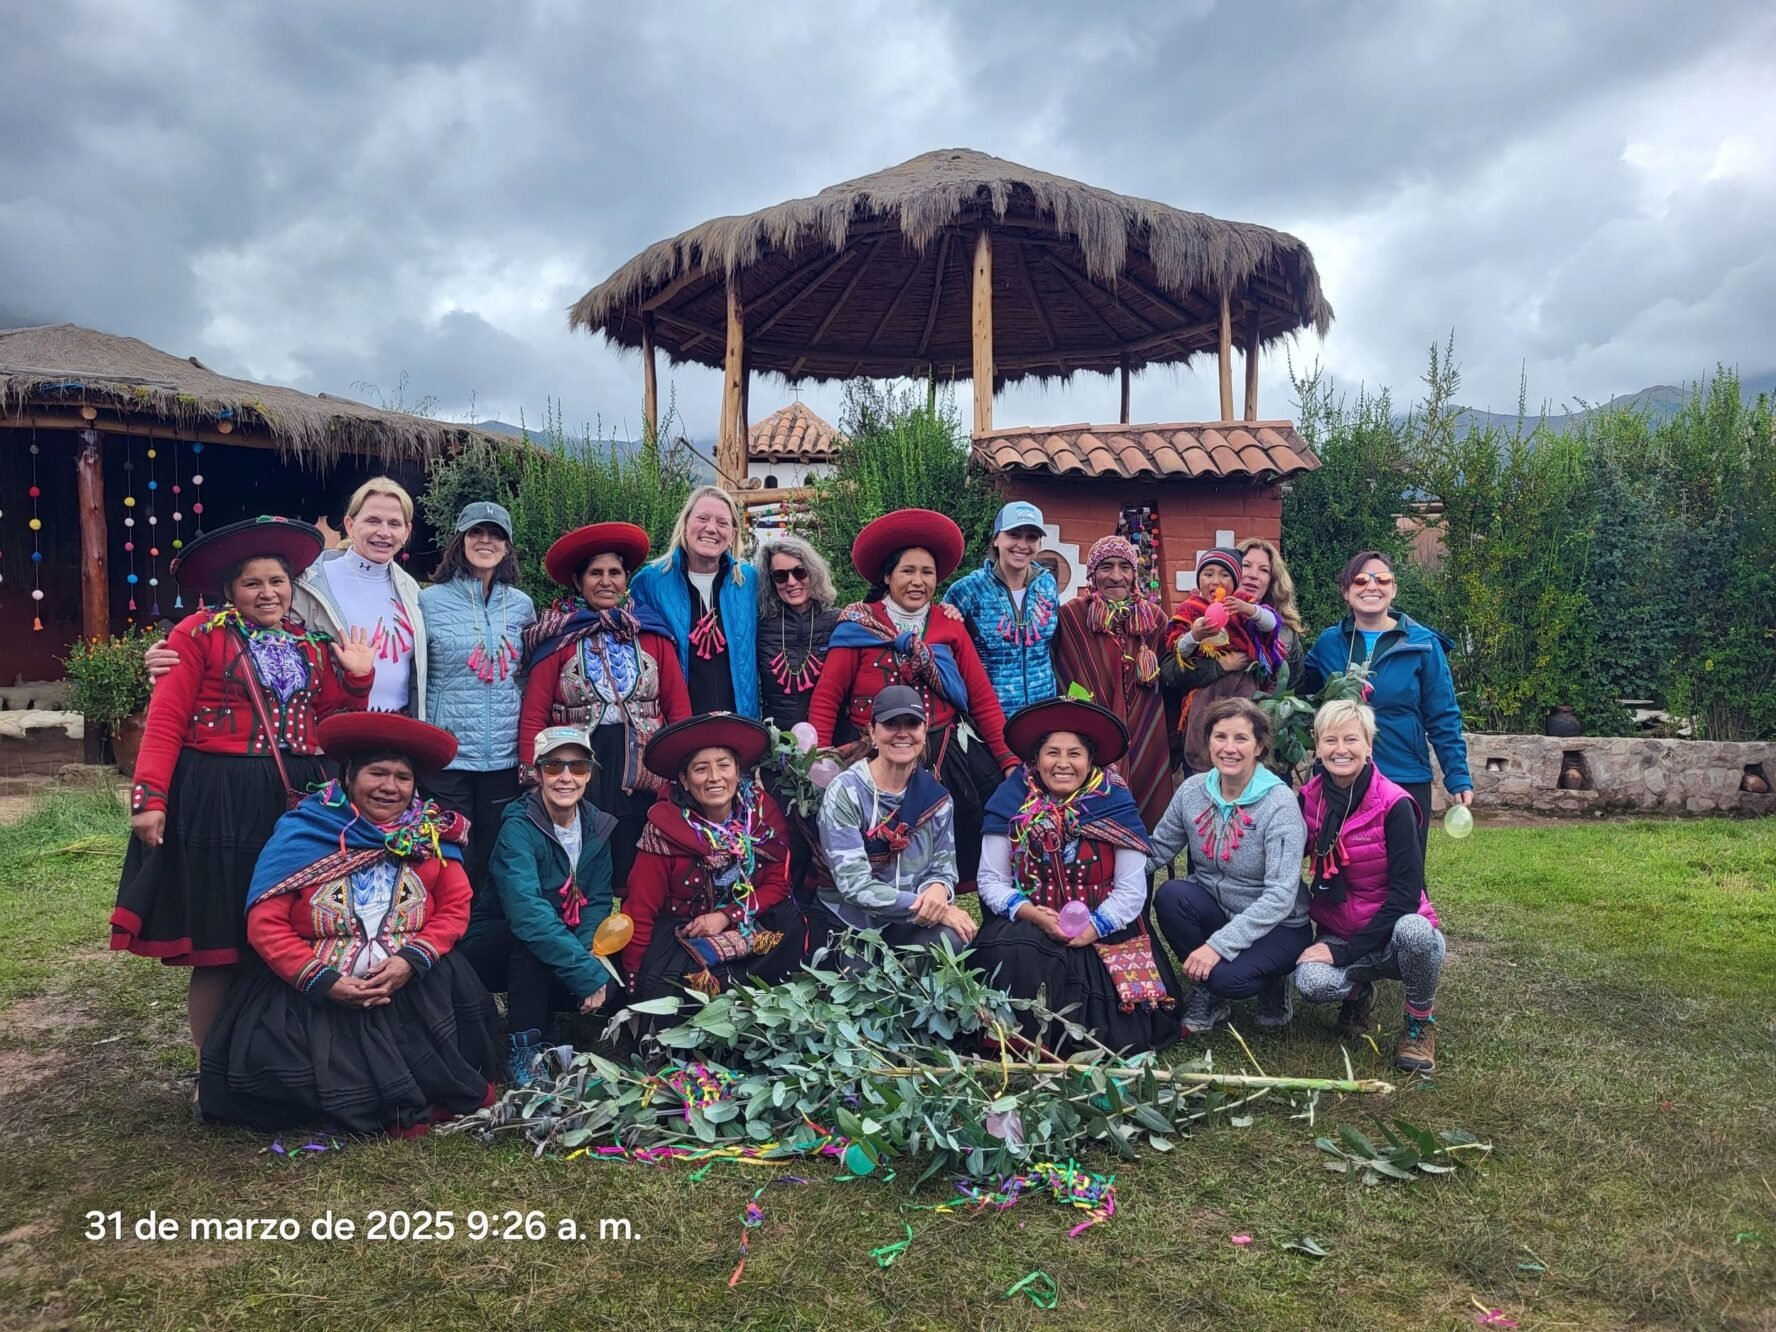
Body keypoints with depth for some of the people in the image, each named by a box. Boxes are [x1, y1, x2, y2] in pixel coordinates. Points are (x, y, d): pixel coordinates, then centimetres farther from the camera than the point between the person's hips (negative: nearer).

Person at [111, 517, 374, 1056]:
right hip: (217, 801, -4)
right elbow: (165, 720, -9)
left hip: (299, 800, 5)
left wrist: (357, 676, -1)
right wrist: (149, 798, -16)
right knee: (218, 947, 3)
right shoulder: (200, 633, -2)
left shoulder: (312, 644, 13)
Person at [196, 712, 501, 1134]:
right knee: (268, 1065, -21)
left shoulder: (432, 837, 5)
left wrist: (413, 959, -15)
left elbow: (455, 909, 3)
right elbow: (265, 924, -6)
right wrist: (323, 981, -15)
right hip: (313, 992, -1)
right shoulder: (301, 833, -2)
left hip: (412, 988, 1)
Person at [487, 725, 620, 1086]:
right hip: (499, 946, -5)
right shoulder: (519, 827, -22)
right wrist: (588, 974, -39)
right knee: (532, 942, -35)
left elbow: (597, 902, -3)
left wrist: (587, 952, -24)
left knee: (613, 977, -19)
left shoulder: (596, 826, -3)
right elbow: (527, 912, -35)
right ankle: (522, 1050, -20)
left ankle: (547, 1023, 8)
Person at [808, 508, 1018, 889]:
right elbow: (826, 698, -5)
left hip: (945, 759, 2)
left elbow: (983, 700, 5)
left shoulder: (950, 629, 8)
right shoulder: (859, 625, -1)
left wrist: (1010, 761, -1)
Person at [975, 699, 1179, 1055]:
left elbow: (1131, 889, -6)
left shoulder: (1115, 805, -4)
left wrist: (1092, 928, -19)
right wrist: (1033, 914, -19)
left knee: (1122, 1036, -21)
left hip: (1102, 935, 0)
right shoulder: (1012, 802, -3)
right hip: (1026, 927, 1)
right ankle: (1030, 1045, -10)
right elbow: (991, 880, -3)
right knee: (1018, 956, -33)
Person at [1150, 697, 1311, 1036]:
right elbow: (1158, 850, 0)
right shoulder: (1193, 790, -4)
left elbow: (1281, 896, -25)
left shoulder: (1280, 803, -19)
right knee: (1170, 894, -27)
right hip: (1215, 909, 4)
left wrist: (1219, 944, -31)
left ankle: (1270, 980, 6)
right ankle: (1205, 993, -4)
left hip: (1277, 926, -4)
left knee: (1227, 976, -32)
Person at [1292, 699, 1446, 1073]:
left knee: (1413, 931, -38)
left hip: (1395, 933, -2)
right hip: (1335, 935, 2)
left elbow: (1406, 893, -19)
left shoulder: (1393, 805, -16)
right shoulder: (1309, 800, -4)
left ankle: (1421, 1022, -6)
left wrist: (1345, 951, -21)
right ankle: (1357, 991, 8)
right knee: (1311, 982, -31)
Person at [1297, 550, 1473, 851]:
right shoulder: (1328, 642, 1)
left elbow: (1443, 719, -3)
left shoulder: (1423, 644, -5)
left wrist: (1458, 777, -8)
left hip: (1407, 783, -2)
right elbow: (1298, 689, 13)